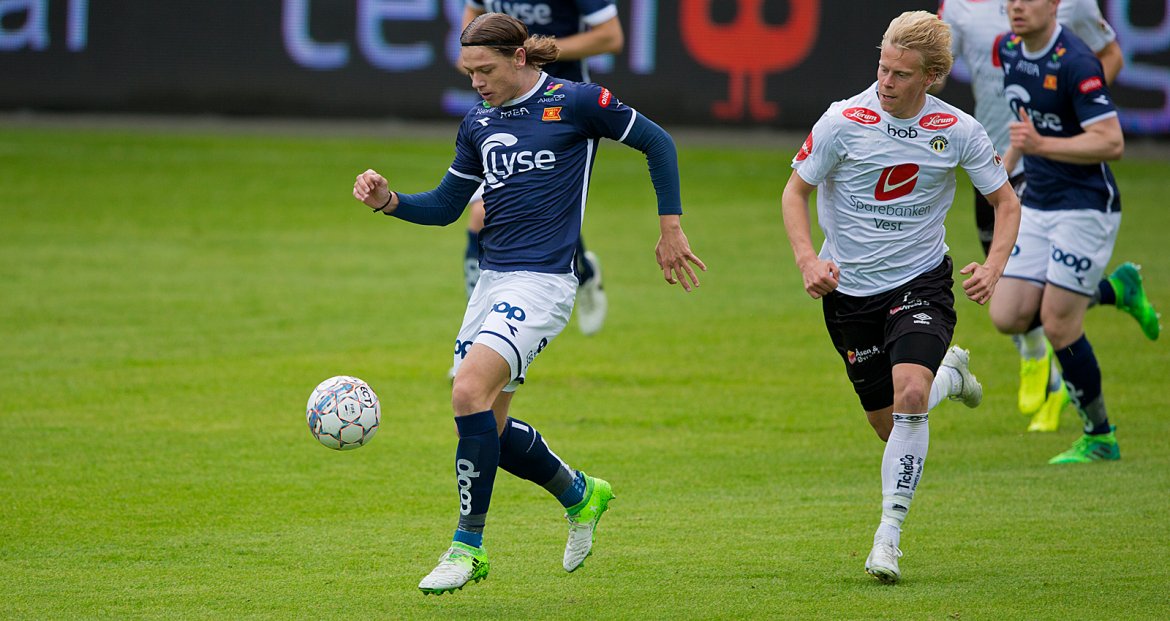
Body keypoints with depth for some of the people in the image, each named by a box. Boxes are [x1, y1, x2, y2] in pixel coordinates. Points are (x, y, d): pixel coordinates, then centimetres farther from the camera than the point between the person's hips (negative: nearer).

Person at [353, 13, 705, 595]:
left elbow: (657, 143, 3)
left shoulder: (575, 103, -6)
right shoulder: (478, 122, 12)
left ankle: (468, 547, -13)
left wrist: (670, 228, 3)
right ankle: (580, 495, 34)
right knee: (486, 426, 8)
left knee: (470, 391, -23)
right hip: (492, 281, 8)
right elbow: (445, 206, 18)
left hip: (542, 282, -8)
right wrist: (389, 201, 0)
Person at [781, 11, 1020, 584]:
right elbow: (795, 191, -2)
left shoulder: (957, 130, -9)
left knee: (909, 395, -25)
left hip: (921, 281, -1)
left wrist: (991, 268, -13)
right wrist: (808, 262, -17)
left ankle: (888, 536, -17)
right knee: (889, 424, 6)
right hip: (849, 286, 1)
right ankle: (949, 373, 42)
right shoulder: (844, 121, -13)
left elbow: (1006, 202, 4)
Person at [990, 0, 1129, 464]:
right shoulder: (1010, 49, 4)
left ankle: (1099, 438, 9)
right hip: (1036, 204, 8)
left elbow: (1112, 143, -25)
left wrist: (1042, 145, -32)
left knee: (1058, 324, -8)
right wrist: (1008, 162, 17)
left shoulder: (1075, 63, -21)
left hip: (1086, 204, -8)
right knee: (1009, 318, -1)